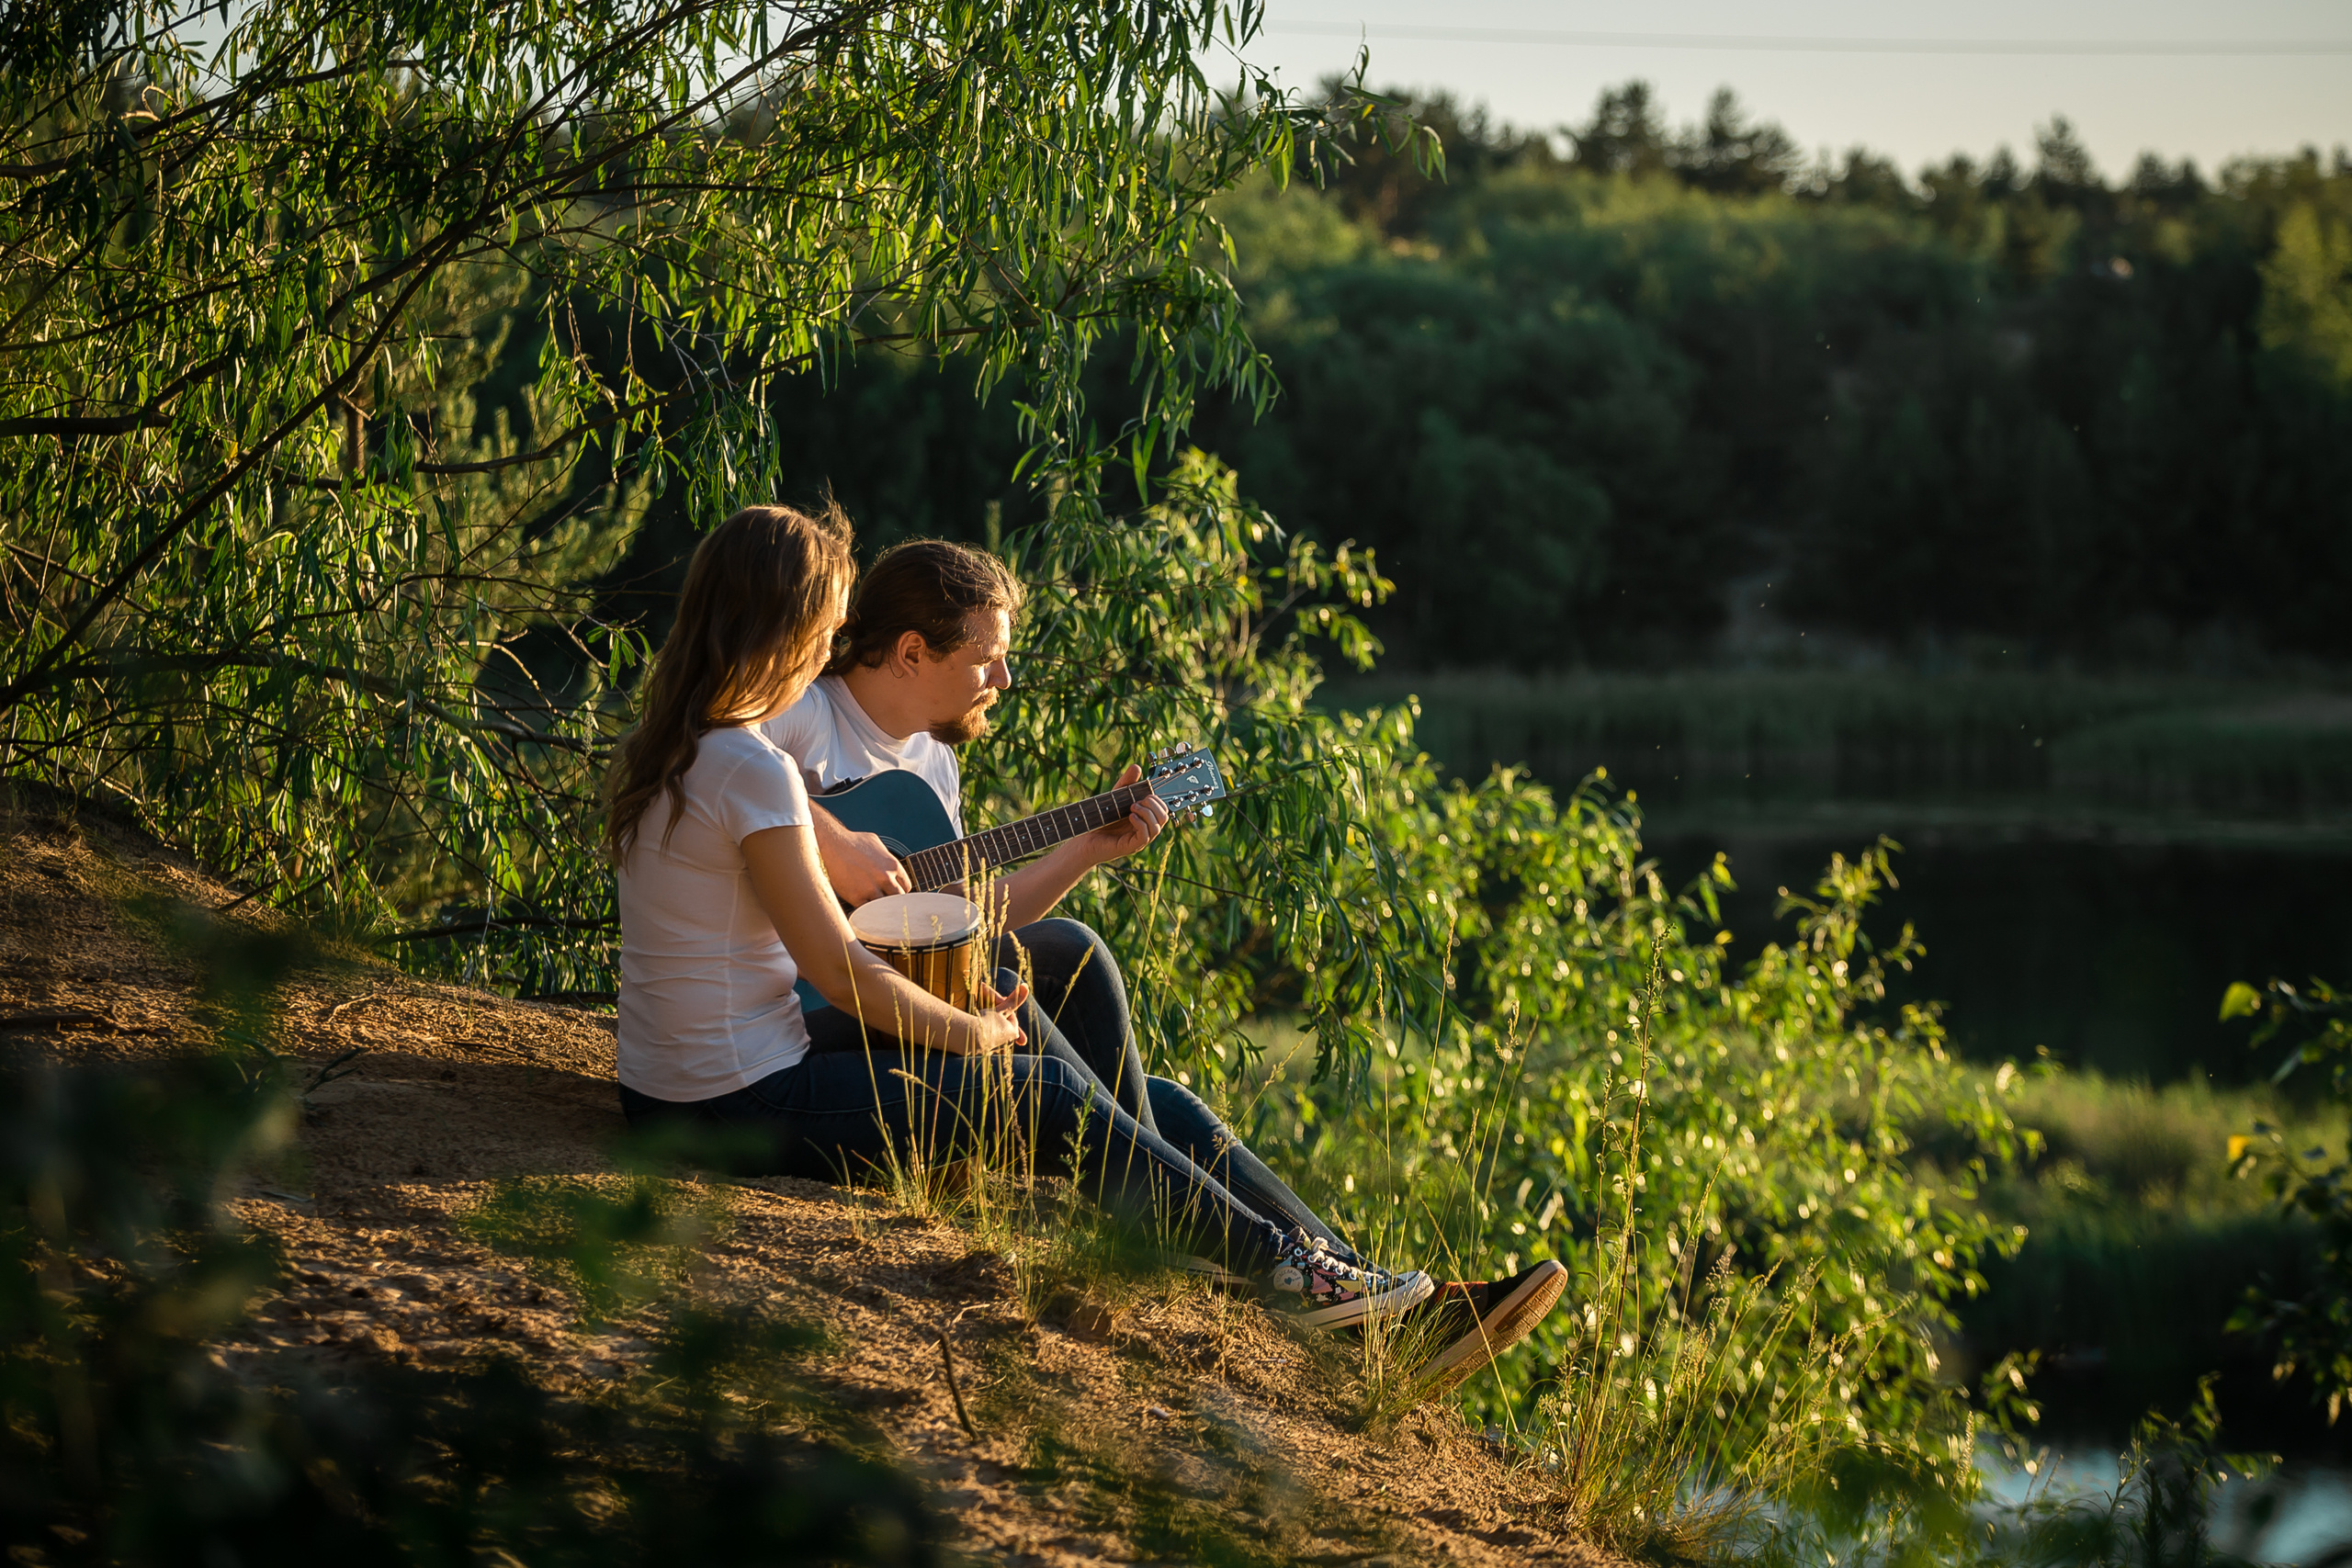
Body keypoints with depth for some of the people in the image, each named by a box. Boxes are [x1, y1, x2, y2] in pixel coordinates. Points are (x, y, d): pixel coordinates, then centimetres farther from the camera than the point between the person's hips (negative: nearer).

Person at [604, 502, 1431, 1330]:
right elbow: (842, 975, -18)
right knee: (1046, 1092, -1)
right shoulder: (754, 770, -21)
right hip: (745, 1104, -10)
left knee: (1003, 997, 18)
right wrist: (975, 1032, -1)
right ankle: (1285, 1266, 8)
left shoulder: (660, 749, 9)